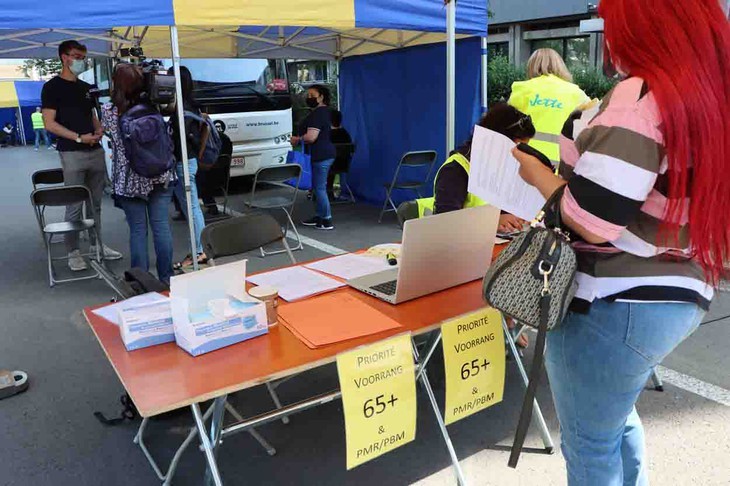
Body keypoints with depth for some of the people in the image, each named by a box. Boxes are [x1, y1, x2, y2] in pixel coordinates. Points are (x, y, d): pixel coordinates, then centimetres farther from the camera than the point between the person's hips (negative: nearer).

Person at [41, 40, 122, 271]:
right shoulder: (52, 87, -2)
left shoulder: (86, 87, 17)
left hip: (95, 151, 6)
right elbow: (49, 123, -8)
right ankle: (73, 252, 5)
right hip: (72, 154, -6)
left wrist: (98, 131, 1)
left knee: (95, 203, 11)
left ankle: (96, 244, 21)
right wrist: (79, 137, -16)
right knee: (74, 206, -4)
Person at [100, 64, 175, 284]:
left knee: (137, 230, 6)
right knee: (161, 226, 6)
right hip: (159, 176, 1)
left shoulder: (108, 110, -7)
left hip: (129, 180, -1)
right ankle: (166, 278, 14)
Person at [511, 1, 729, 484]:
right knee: (616, 417, 30)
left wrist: (536, 173, -7)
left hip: (615, 306, -9)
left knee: (590, 445, 11)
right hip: (679, 298, 9)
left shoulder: (641, 97, -19)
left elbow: (592, 222, -24)